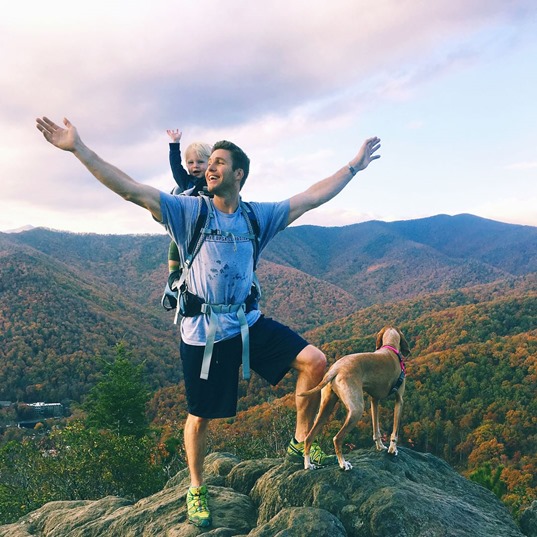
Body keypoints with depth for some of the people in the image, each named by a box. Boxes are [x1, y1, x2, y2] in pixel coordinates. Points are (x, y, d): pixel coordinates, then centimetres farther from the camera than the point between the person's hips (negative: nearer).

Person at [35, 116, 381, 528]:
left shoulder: (258, 215, 2)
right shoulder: (189, 211, -9)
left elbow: (312, 197, 5)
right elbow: (132, 190, -17)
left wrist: (354, 166, 6)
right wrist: (79, 149, -24)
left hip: (250, 323, 3)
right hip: (203, 332, -3)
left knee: (315, 361, -9)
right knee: (201, 417, 8)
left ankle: (301, 444, 13)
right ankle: (197, 491, 34)